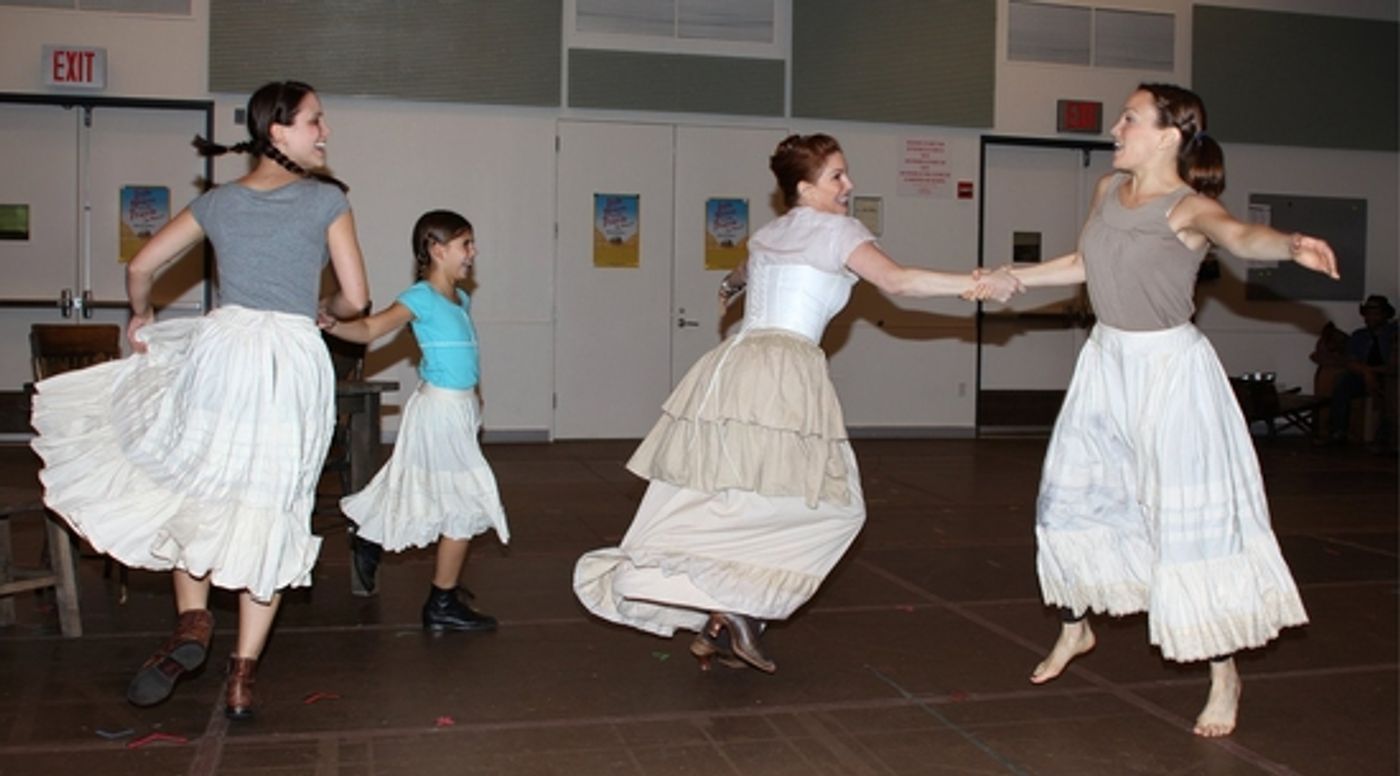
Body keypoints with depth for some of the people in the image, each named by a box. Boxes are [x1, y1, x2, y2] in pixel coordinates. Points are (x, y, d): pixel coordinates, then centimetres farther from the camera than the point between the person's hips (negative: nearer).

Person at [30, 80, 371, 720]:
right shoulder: (326, 199, 2)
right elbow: (355, 298, 0)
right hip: (296, 358, -2)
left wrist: (141, 316, 33)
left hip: (222, 345, 2)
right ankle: (242, 674, 9)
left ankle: (192, 619, 7)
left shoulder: (219, 201, 11)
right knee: (270, 510, 6)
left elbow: (141, 266, 13)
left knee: (193, 483, 23)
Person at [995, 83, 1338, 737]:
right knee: (1069, 498, 14)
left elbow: (1238, 235, -39)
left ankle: (1224, 676, 12)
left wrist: (1292, 244, -60)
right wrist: (1007, 279, 20)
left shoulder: (1188, 207, -17)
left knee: (1192, 522, -4)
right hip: (1107, 362, 7)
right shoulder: (1109, 190, 4)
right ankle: (1075, 628, 38)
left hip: (1169, 370, -7)